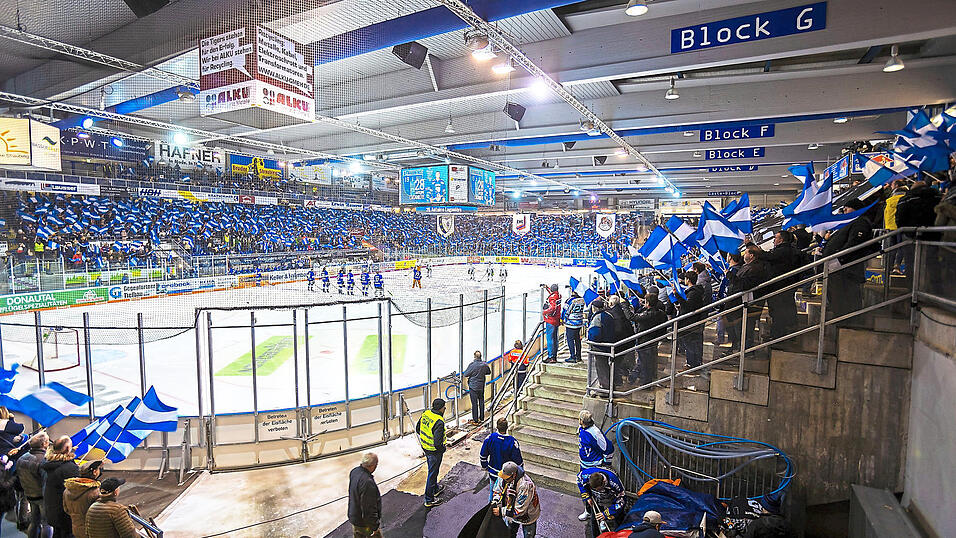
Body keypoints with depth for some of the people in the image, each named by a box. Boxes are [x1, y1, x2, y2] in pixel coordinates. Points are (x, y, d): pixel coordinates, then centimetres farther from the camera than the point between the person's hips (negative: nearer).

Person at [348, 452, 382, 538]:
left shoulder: (354, 472, -8)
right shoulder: (367, 482, -36)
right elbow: (369, 508, -29)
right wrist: (375, 526, -16)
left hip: (354, 517, 8)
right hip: (366, 523, -8)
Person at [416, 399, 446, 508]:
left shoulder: (425, 414, -6)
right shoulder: (439, 422, -30)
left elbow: (417, 429, 7)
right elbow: (438, 443, -31)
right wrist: (443, 448, -11)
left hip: (425, 447, 8)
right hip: (434, 451, -8)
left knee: (432, 470, 27)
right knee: (432, 473, 8)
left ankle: (435, 489, 48)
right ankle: (429, 500, 22)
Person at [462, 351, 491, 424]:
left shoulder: (472, 365, -18)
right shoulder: (485, 365, -5)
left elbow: (465, 374, -11)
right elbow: (489, 372, 14)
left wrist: (463, 375, 10)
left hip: (473, 386, -4)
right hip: (481, 386, 4)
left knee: (474, 403, 3)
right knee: (481, 402, 16)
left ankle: (475, 420, 8)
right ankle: (481, 418, 27)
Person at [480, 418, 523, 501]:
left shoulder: (489, 438, -16)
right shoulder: (513, 442, -26)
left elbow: (483, 456, -3)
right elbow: (518, 461, -17)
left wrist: (485, 466, 15)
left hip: (493, 473, 3)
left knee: (492, 492, 24)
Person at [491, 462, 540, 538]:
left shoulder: (525, 485, -41)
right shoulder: (504, 477, -22)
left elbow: (520, 509, -36)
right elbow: (498, 490, -4)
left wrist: (501, 511, -35)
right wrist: (495, 503, -22)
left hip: (527, 515, -6)